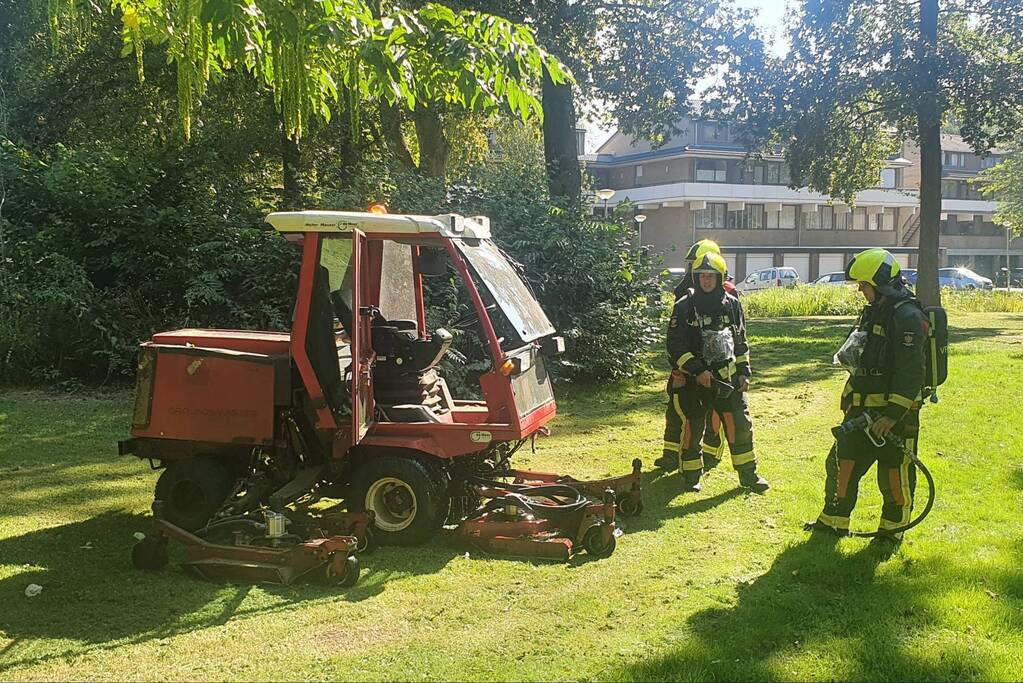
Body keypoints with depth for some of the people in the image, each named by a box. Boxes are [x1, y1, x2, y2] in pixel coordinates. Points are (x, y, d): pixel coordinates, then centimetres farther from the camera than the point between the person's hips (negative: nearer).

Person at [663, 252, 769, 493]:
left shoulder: (732, 305, 6)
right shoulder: (684, 306, -6)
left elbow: (741, 342, 15)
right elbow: (675, 346, -9)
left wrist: (744, 372, 8)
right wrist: (697, 371, -16)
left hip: (727, 377, 3)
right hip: (693, 380, -3)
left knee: (740, 425, 4)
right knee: (692, 427, 4)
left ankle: (748, 474, 17)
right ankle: (691, 476, 17)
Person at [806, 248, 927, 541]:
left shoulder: (907, 316, -17)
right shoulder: (873, 311, 13)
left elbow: (911, 372, -23)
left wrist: (893, 415, -25)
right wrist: (850, 400, 20)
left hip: (896, 412, -9)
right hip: (863, 408, 9)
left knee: (895, 471, 2)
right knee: (843, 462, 11)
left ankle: (892, 529, 16)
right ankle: (834, 521, 22)